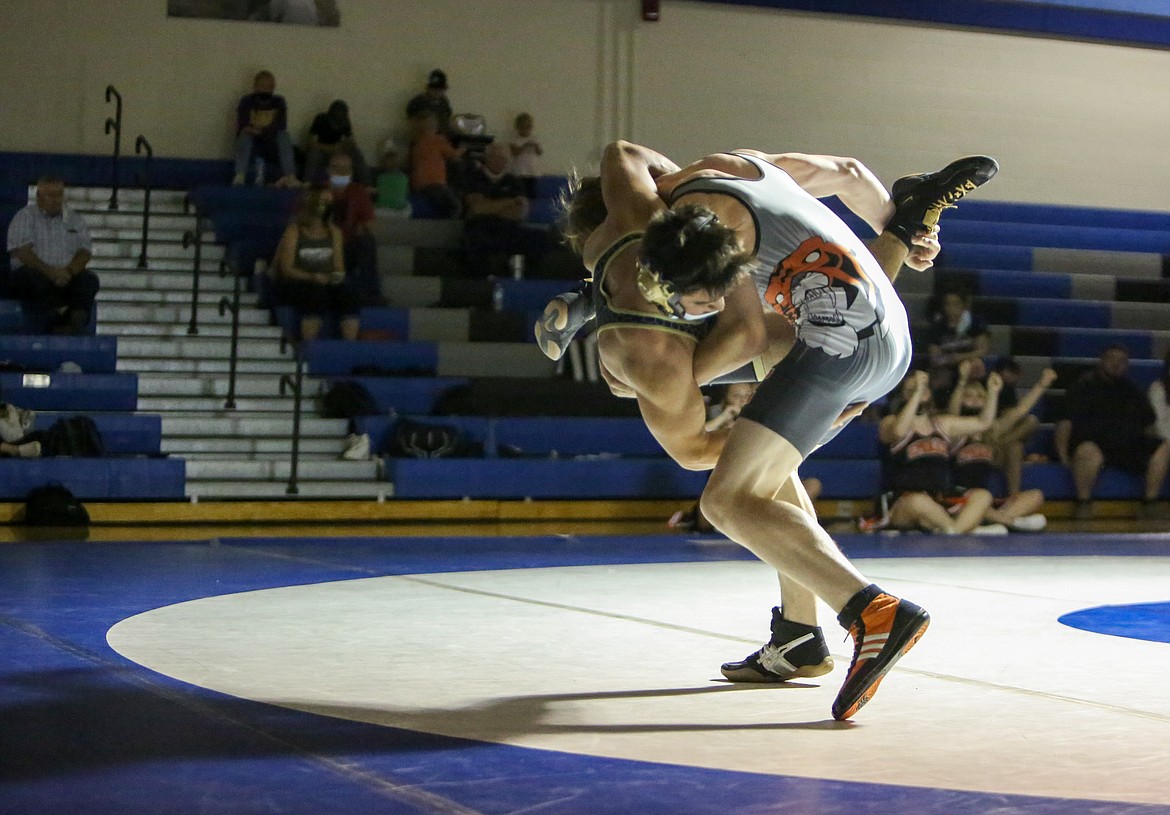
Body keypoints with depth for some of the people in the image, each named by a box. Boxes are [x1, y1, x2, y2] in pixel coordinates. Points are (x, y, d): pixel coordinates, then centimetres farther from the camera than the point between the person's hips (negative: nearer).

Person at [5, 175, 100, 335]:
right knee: (38, 280, -37)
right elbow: (22, 252, -7)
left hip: (68, 275, 3)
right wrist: (49, 271, -22)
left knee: (89, 279, -28)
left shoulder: (75, 220, 18)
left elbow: (85, 252, 6)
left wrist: (68, 271, -16)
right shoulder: (24, 217, 8)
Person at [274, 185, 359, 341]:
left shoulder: (334, 232, 16)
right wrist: (312, 277, -18)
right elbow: (287, 269, -4)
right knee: (317, 292, -37)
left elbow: (338, 266, 16)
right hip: (296, 285, -4)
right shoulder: (294, 231, 2)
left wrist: (338, 275, -8)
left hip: (327, 284, 4)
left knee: (347, 293, -28)